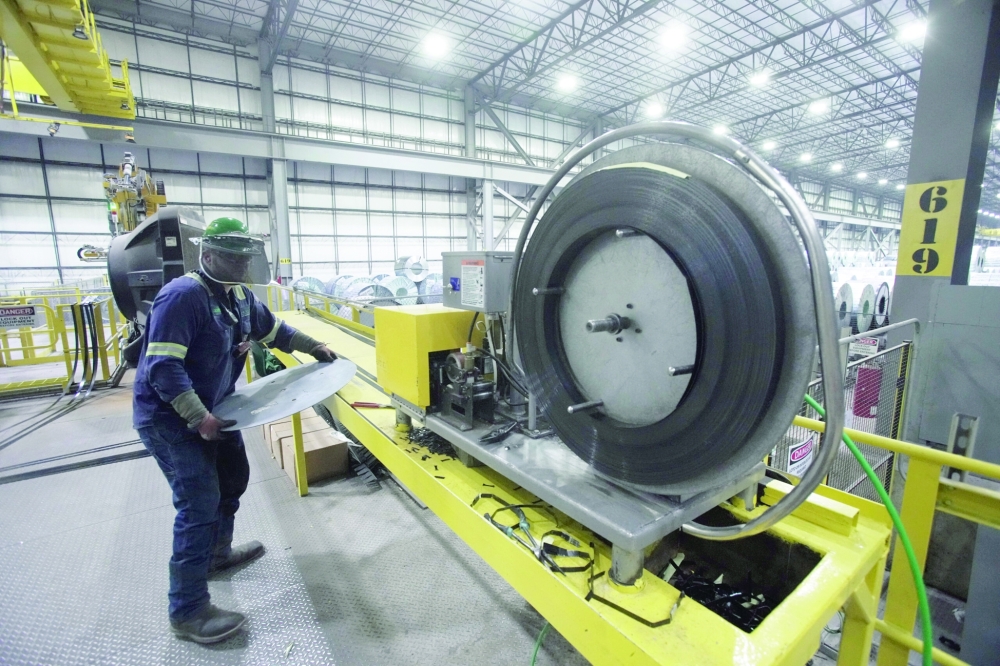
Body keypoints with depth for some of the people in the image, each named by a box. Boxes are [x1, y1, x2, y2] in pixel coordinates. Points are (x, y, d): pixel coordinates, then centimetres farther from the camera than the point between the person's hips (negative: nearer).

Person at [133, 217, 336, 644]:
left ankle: (217, 553, 45)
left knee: (233, 478, 21)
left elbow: (272, 329, 20)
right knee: (200, 504, -10)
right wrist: (198, 419, -34)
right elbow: (162, 367, -29)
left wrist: (313, 347, 17)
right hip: (169, 416, -9)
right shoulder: (183, 295, -24)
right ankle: (187, 612, 6)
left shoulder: (239, 295, 3)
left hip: (212, 408, 10)